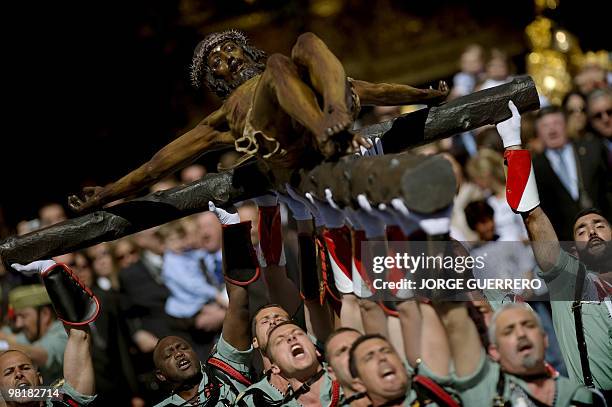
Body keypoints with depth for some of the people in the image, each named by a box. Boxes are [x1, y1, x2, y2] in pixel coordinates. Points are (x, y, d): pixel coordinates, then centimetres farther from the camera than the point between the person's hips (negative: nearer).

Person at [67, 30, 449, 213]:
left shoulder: (291, 76, 42)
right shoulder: (227, 111, 40)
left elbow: (368, 90, 32)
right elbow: (170, 157, 34)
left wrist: (427, 94, 17)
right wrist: (109, 193, 27)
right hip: (280, 141, -1)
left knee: (308, 41, -16)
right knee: (278, 63, -25)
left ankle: (336, 112, -46)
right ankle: (330, 137, -51)